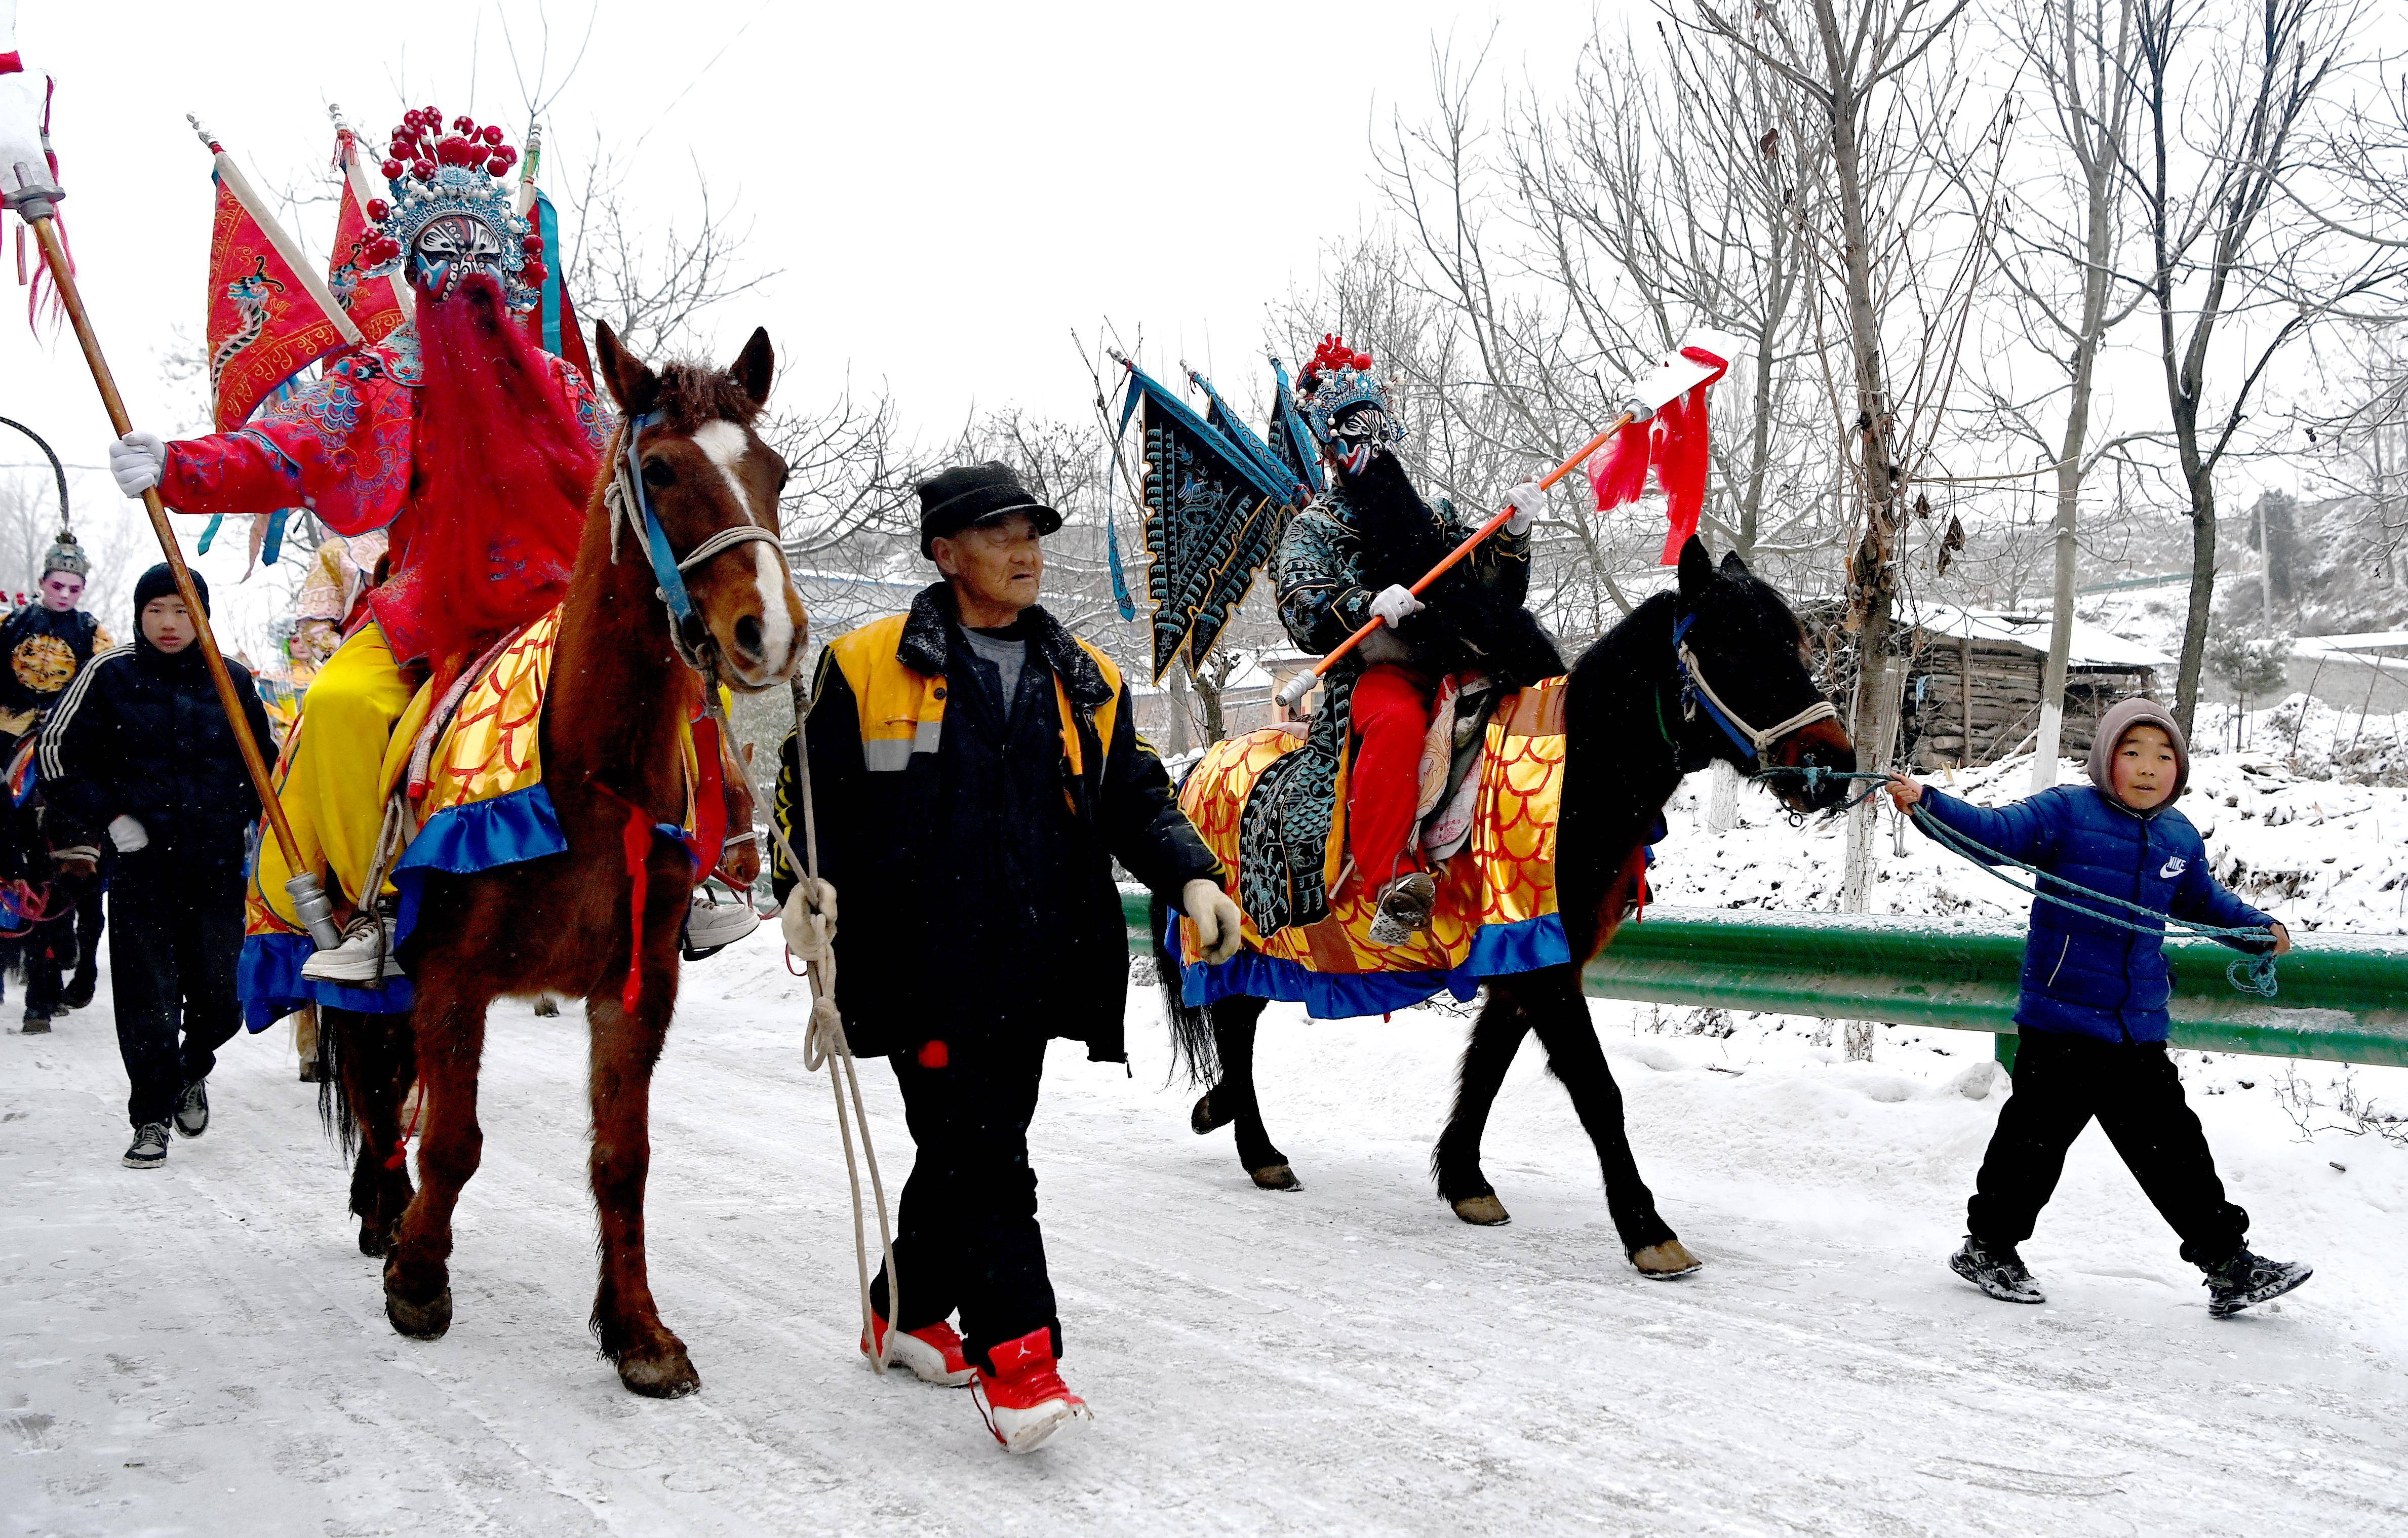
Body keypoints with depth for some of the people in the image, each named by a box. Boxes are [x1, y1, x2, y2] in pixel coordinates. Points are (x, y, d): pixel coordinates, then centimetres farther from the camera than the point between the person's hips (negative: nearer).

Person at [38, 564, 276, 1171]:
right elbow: (61, 750, 6)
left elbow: (264, 763, 18)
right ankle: (151, 1118, 8)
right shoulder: (110, 676, 1)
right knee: (147, 995, -4)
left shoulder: (231, 681, 6)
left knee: (219, 995, 3)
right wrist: (108, 816, -3)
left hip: (217, 862, 1)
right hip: (142, 859, -1)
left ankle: (192, 1070, 35)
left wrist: (243, 820, 7)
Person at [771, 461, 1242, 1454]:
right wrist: (807, 880, -13)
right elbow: (813, 789, 5)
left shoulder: (1086, 680, 13)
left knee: (971, 1149, 15)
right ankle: (1016, 1354, -3)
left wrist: (1190, 877, -5)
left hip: (1034, 965, 5)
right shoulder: (867, 667, 1)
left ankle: (911, 1310, 34)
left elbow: (1135, 798, 12)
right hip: (924, 962, -5)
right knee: (979, 1155, -9)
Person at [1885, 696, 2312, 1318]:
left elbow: (2203, 901, 29)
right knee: (2035, 1139, 3)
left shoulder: (2179, 838, 11)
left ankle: (2228, 1264, 21)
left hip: (2139, 1031, 5)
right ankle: (1988, 1246, 20)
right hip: (2060, 1023, -5)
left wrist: (2259, 927, 19)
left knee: (2175, 1148, 11)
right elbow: (1995, 832, -18)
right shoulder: (2065, 812, -7)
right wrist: (1926, 802, -33)